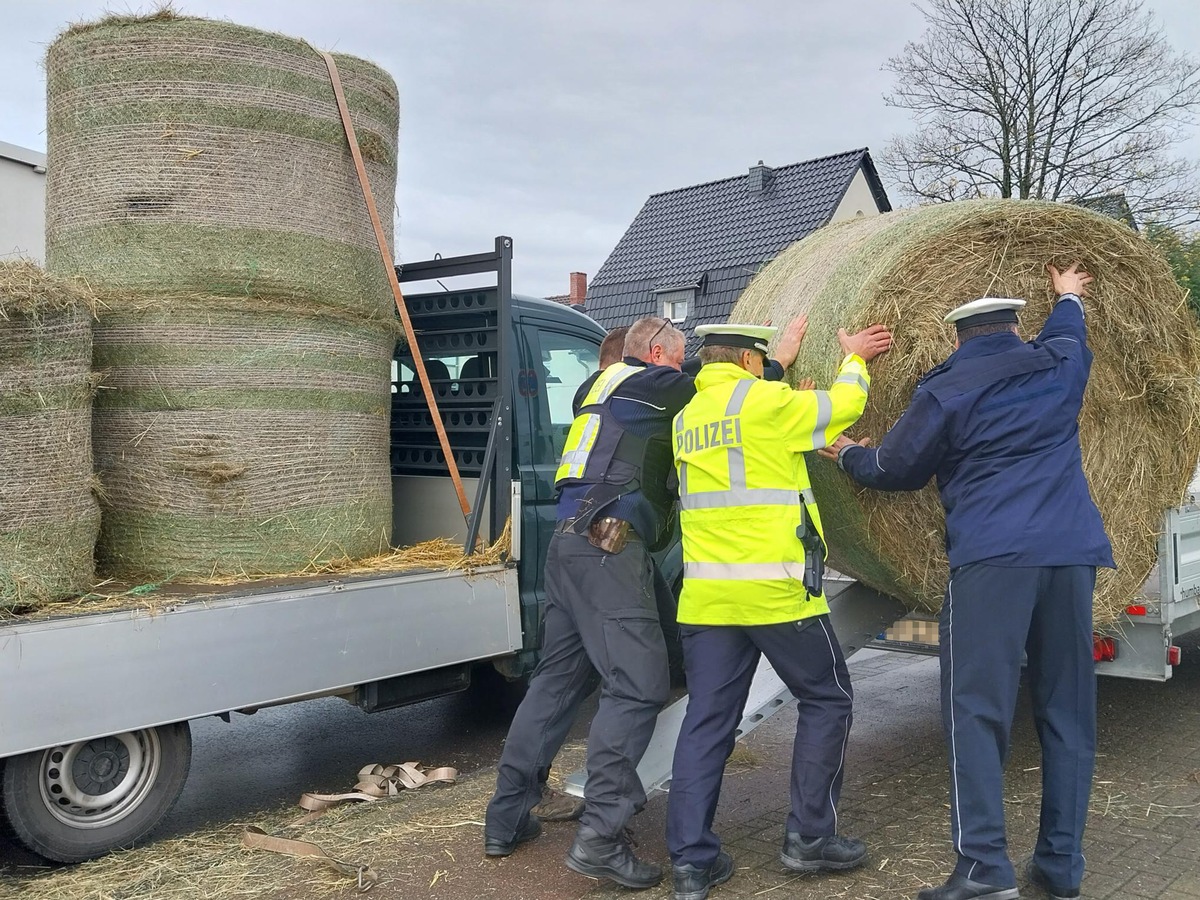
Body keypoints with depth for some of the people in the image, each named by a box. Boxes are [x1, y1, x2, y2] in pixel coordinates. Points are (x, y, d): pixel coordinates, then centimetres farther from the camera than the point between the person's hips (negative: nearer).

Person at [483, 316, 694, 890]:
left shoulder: (603, 387, 26)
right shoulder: (650, 385, 2)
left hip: (571, 541, 9)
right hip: (608, 545, -9)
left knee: (557, 679, 13)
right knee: (637, 685, -9)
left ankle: (505, 819, 18)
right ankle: (599, 837, -12)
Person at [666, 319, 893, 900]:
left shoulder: (686, 419, 14)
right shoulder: (763, 401, -6)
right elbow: (844, 406, 9)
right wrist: (855, 359, 26)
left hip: (704, 595, 6)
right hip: (776, 589, -6)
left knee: (707, 720, 9)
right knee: (826, 699, 13)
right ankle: (808, 837, 18)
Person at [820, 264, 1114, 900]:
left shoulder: (946, 390, 3)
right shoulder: (1060, 363, 15)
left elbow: (894, 471, 9)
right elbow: (1068, 333, 40)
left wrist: (846, 453, 28)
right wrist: (1068, 296, 60)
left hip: (992, 558, -4)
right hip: (1072, 553, 5)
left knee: (977, 710, -4)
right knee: (1067, 710, 10)